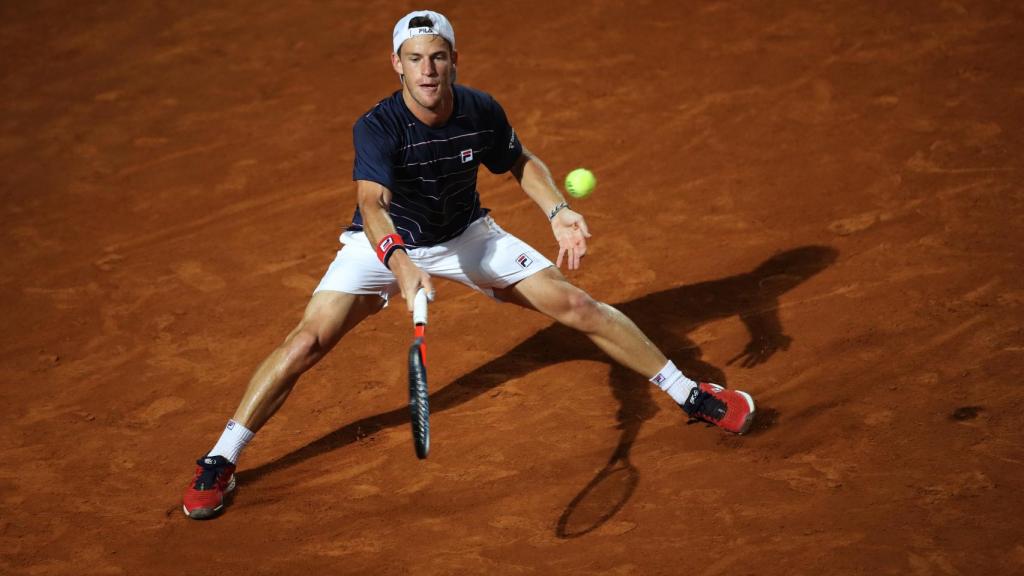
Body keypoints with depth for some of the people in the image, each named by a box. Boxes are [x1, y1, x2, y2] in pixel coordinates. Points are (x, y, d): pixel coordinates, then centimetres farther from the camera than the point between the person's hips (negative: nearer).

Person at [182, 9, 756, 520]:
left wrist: (558, 211, -15)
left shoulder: (482, 112, -19)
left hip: (466, 235, 3)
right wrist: (402, 266, -67)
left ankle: (690, 394, 13)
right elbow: (373, 204, -48)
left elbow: (523, 162, 3)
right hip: (385, 243, -3)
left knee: (578, 305, -4)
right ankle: (219, 463, -8)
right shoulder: (378, 128, -31)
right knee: (309, 340, -20)